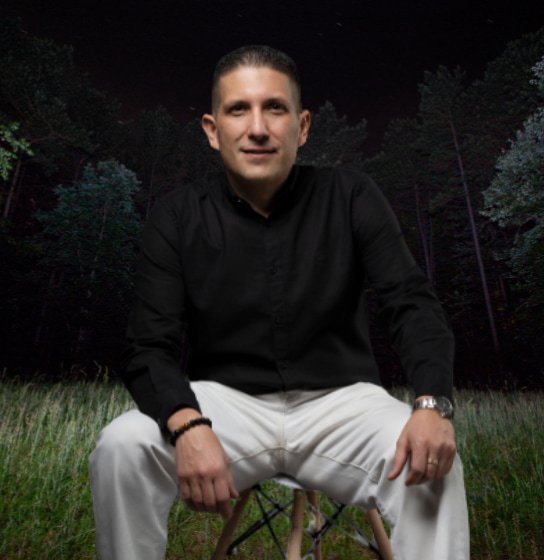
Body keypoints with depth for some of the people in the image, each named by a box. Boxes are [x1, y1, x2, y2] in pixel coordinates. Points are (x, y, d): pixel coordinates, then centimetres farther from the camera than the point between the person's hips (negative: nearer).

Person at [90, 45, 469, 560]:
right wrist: (188, 425, -29)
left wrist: (431, 403, -25)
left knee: (433, 464, -27)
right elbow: (150, 346, -8)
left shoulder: (350, 197, -3)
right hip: (225, 400, 1)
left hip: (339, 401, 0)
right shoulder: (177, 217, -4)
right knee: (120, 448, -23)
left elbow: (412, 304, -6)